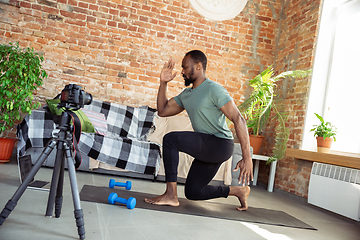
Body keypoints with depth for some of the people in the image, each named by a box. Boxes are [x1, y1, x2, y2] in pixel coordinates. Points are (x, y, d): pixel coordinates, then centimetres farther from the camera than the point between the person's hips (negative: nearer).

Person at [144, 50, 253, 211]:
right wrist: (163, 83, 6)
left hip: (220, 145, -9)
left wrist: (247, 157, -26)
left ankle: (171, 195, -16)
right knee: (192, 193, 13)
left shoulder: (214, 89, -12)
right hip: (207, 149, 9)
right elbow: (162, 111, 16)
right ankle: (237, 191, 25)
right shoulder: (186, 94, 14)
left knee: (170, 139, -21)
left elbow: (238, 119, -19)